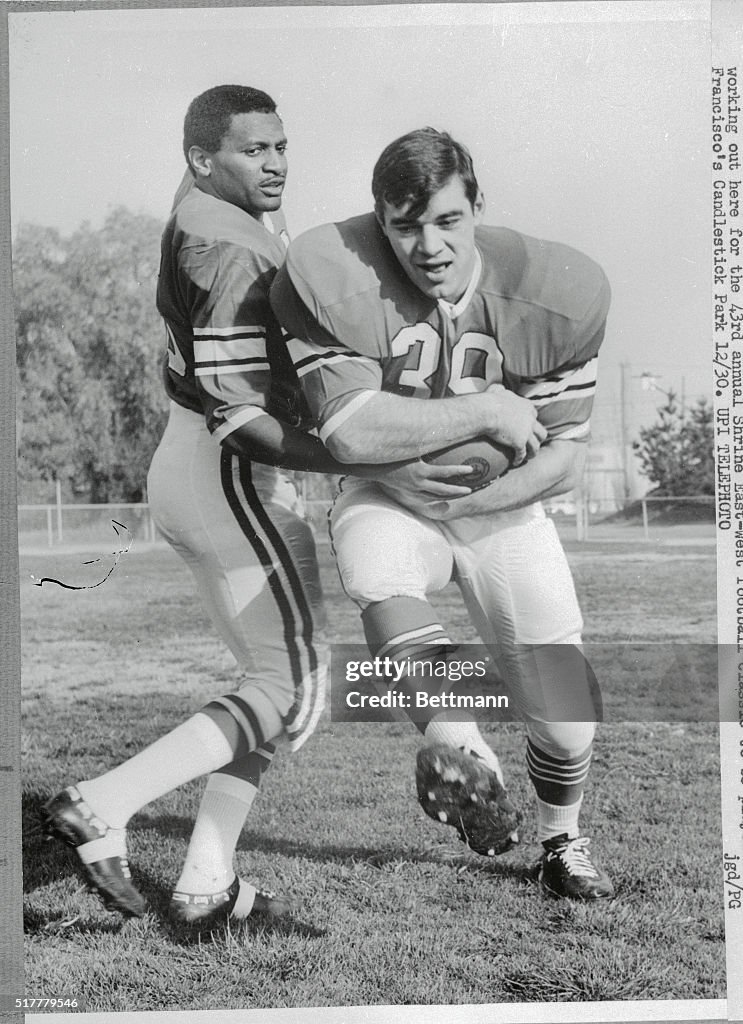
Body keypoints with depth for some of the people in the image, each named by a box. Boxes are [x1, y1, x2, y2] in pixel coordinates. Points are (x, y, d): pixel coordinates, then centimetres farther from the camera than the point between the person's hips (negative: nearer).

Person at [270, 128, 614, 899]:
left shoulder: (554, 293, -17)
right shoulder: (332, 279, -23)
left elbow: (562, 461, -11)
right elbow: (350, 432, -28)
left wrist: (455, 498, -18)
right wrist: (486, 410, -25)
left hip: (502, 507, 2)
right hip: (385, 496, -1)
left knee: (569, 716, 1)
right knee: (380, 579, -37)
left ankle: (562, 843, 34)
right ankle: (450, 742, -9)